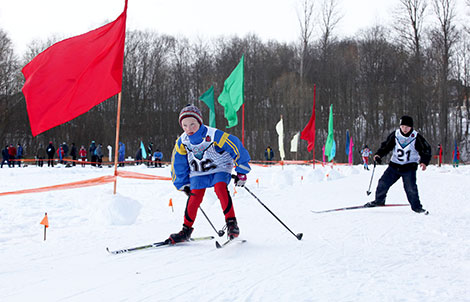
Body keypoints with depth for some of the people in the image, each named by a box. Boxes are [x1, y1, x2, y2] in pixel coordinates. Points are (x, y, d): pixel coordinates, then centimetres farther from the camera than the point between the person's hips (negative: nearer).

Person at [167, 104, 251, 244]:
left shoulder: (214, 135, -22)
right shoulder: (182, 142, -7)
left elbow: (236, 147, -14)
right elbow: (178, 164, 9)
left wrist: (241, 172, -9)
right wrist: (183, 185, 13)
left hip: (219, 169, -3)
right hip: (198, 173, 3)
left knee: (220, 188, -30)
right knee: (194, 196, -17)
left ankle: (231, 223, -23)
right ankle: (186, 230, -5)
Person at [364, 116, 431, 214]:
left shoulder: (416, 137, -11)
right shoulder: (395, 135, -4)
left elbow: (426, 150, -6)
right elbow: (386, 146, 6)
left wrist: (424, 162, -22)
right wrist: (379, 154, -10)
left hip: (409, 168, -3)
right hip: (395, 165, 3)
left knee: (411, 188, -14)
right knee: (383, 183, 2)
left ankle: (416, 206, 4)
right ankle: (379, 200, 22)